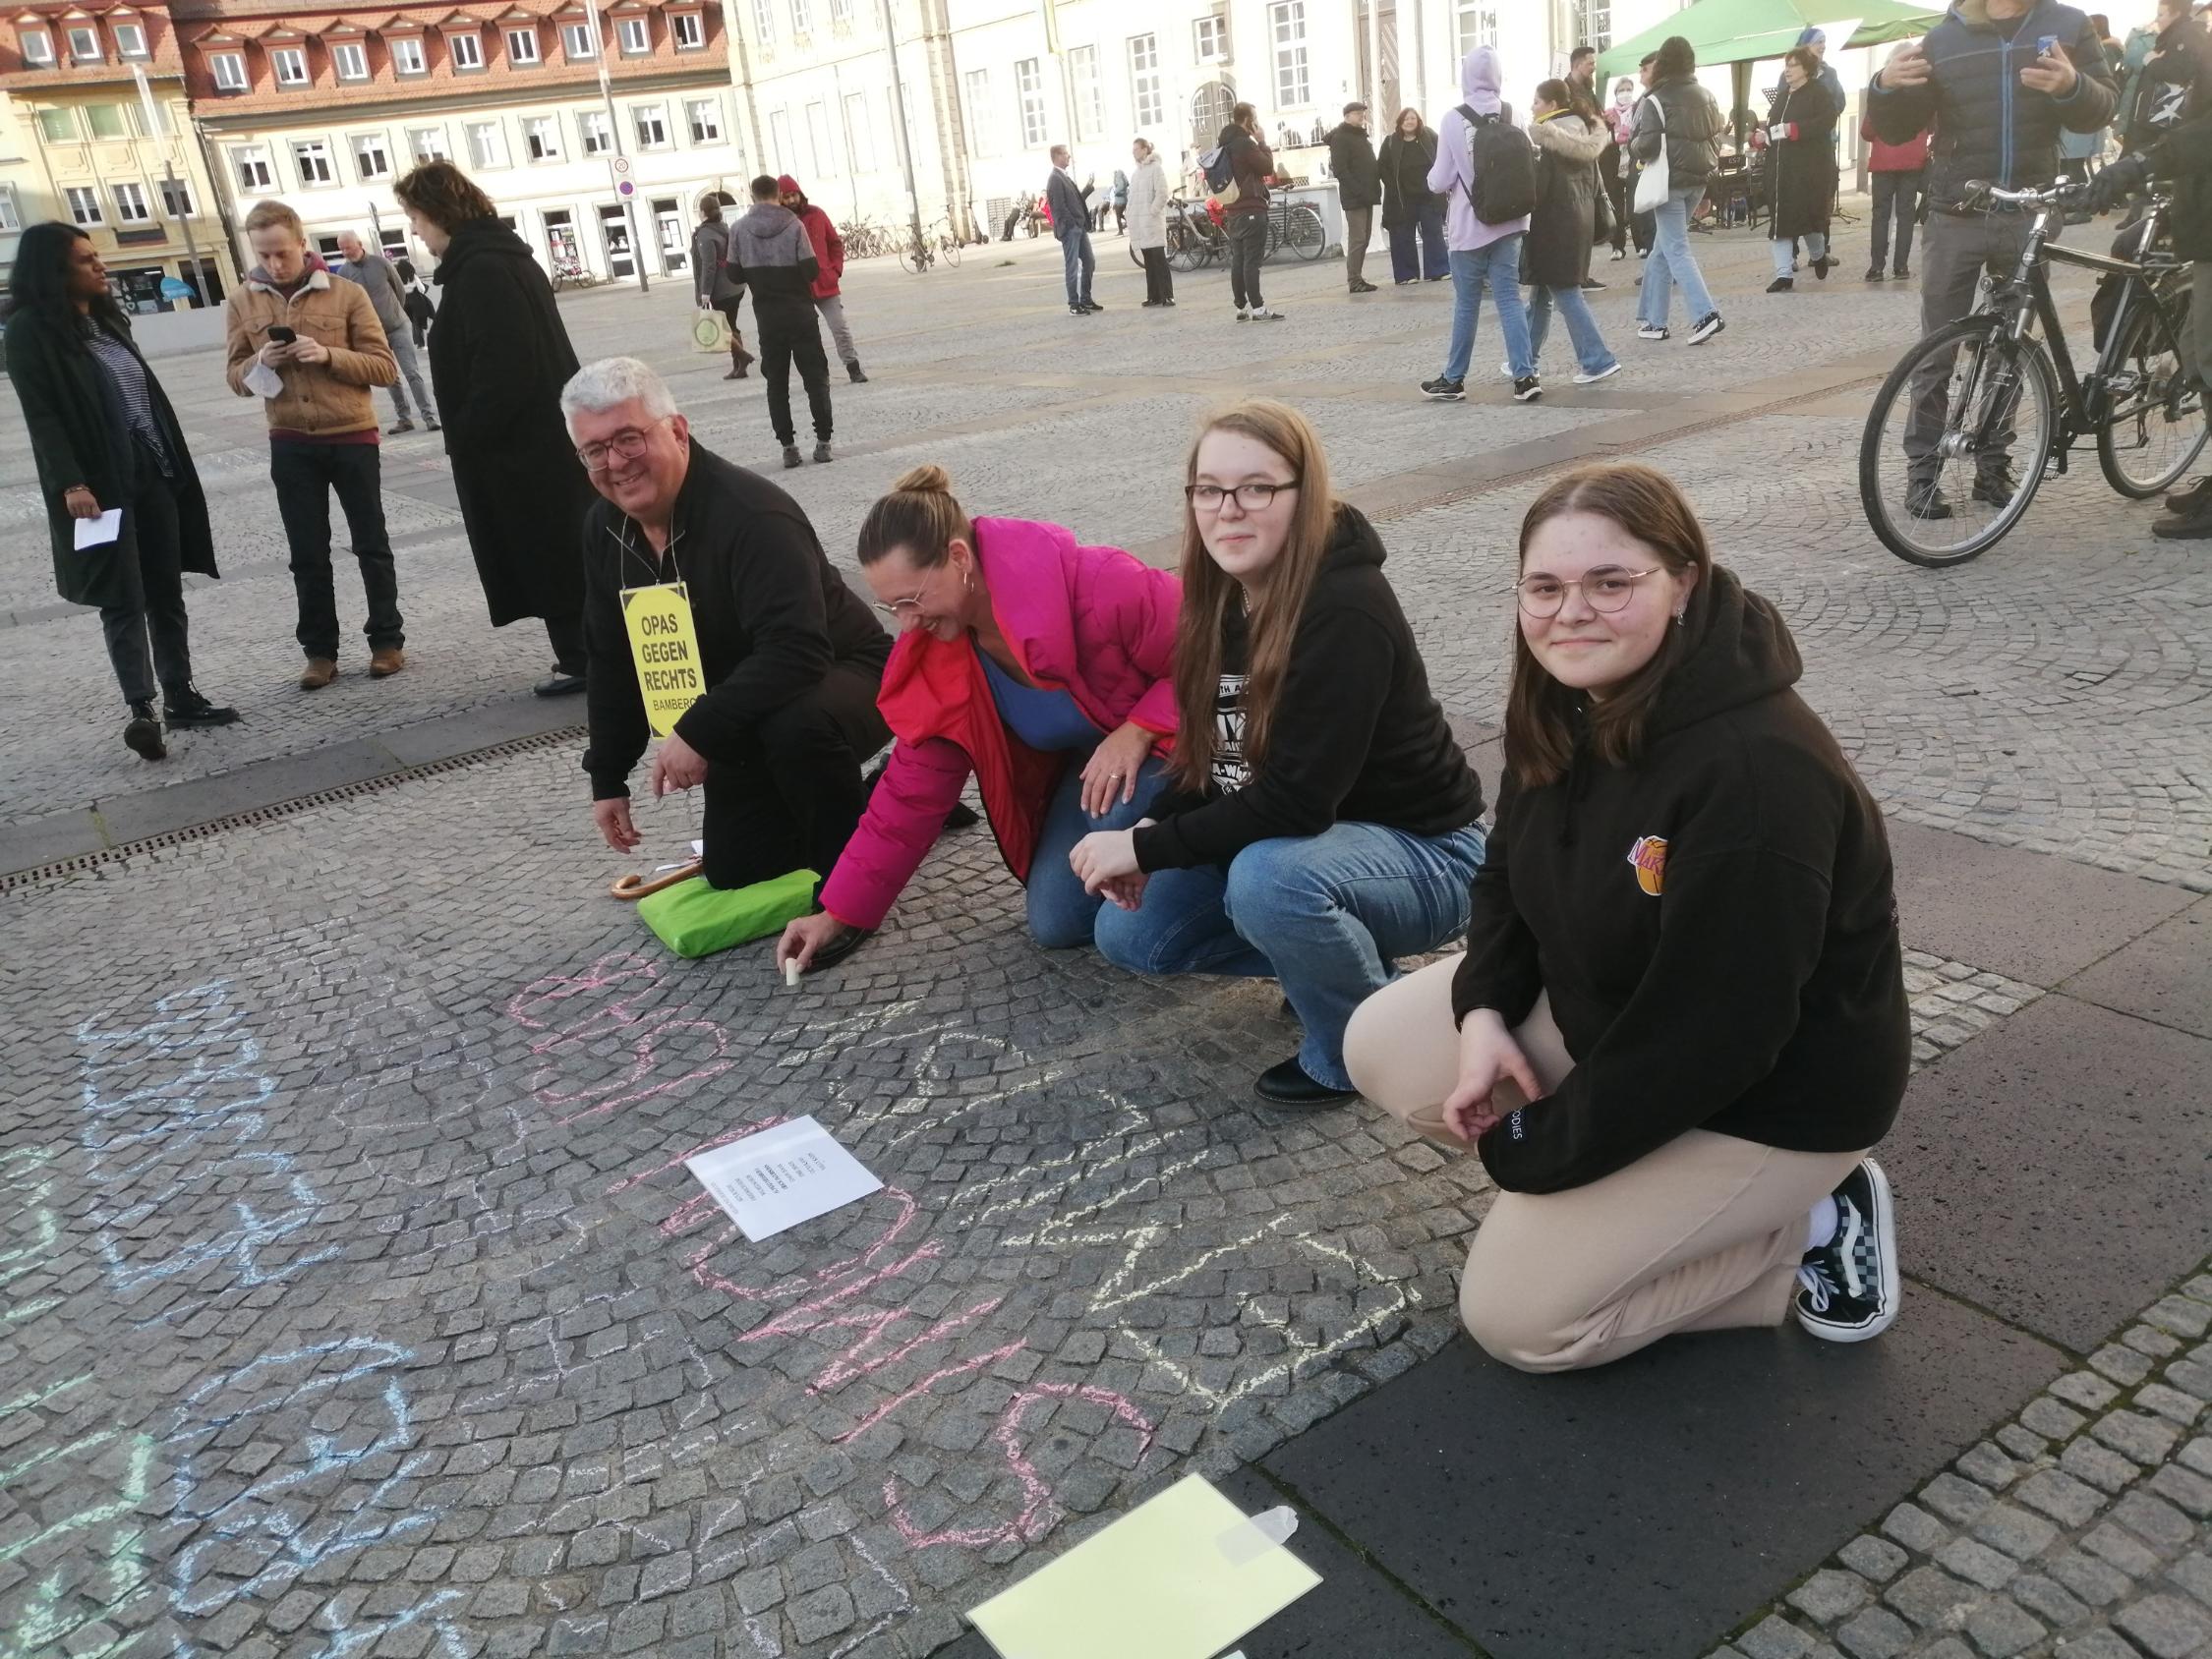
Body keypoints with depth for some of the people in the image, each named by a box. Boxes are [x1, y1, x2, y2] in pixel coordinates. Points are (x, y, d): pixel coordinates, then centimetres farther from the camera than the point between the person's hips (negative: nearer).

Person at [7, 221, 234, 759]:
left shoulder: (105, 317, 15)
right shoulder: (31, 331, -8)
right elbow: (41, 414, -14)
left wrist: (174, 466, 16)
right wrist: (70, 483, -23)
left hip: (153, 475, 7)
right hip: (100, 485, -7)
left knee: (166, 591, 9)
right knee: (124, 599, -6)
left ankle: (180, 696, 16)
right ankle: (140, 710, -3)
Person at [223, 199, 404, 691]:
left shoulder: (346, 293, -4)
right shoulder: (241, 301, 3)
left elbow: (385, 368, -5)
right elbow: (236, 377, 7)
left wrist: (329, 355, -20)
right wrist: (261, 362, -14)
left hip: (352, 437, -2)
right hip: (291, 444, 2)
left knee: (371, 545, 7)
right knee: (308, 554, 7)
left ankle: (387, 640, 18)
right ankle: (320, 651, 15)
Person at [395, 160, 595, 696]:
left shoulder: (480, 268, -17)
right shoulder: (501, 254, 15)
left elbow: (502, 369, -23)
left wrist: (465, 437, -15)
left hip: (517, 441, -10)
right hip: (543, 432, 10)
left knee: (548, 552, -2)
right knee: (564, 548, 13)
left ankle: (581, 658, 5)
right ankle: (586, 653, 21)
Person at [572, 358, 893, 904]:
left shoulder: (752, 514, -30)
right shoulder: (605, 528, -3)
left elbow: (797, 652, -40)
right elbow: (612, 662, 7)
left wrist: (698, 732, -38)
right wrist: (607, 777, 7)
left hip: (843, 679, -8)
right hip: (744, 726, 9)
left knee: (795, 725, -43)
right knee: (731, 872, 11)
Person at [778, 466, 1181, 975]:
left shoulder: (1094, 587, -34)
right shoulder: (932, 652, -12)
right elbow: (911, 790, -6)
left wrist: (1137, 731, -32)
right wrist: (839, 913, -6)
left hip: (1174, 736, -6)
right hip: (1085, 759, 6)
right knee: (1055, 924, -4)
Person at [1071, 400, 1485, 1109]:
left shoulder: (1347, 613, -28)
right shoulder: (1226, 599, -3)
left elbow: (1295, 800, -31)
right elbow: (1213, 755, 6)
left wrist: (1146, 847, -23)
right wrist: (1145, 837, -11)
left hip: (1422, 853, -8)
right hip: (1277, 842, 8)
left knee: (1269, 878, -38)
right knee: (1128, 933, 2)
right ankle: (1336, 964, 13)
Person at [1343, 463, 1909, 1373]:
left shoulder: (1757, 774, -35)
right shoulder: (1565, 704, -8)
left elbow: (1715, 1034, -30)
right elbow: (1511, 870, 7)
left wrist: (1536, 1148, -19)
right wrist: (1484, 1013, -11)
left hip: (1768, 1094, -8)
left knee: (1513, 1314, -7)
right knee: (1382, 1048, -1)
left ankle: (1805, 1230, 7)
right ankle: (1645, 1197, 8)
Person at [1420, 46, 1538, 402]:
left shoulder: (1454, 120, -9)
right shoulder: (1514, 115, 1)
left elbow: (1440, 181, -7)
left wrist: (1433, 177, 16)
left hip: (1469, 225, -3)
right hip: (1508, 221, 3)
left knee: (1466, 303, 6)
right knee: (1509, 298, 3)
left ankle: (1453, 379, 16)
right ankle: (1525, 375, -6)